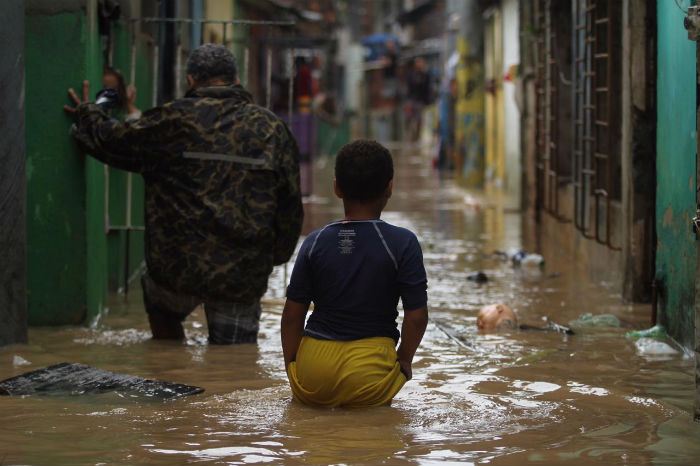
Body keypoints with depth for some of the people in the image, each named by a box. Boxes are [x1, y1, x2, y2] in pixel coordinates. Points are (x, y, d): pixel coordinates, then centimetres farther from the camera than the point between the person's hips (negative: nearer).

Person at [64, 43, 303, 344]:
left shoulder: (173, 120, -3)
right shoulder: (272, 128, 5)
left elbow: (110, 140, 10)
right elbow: (290, 207, 8)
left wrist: (87, 115, 31)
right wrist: (276, 257, 21)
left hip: (177, 267, -1)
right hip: (243, 276, 1)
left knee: (162, 314, 31)